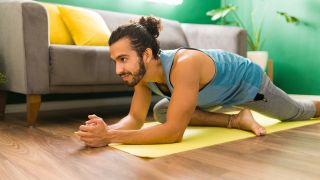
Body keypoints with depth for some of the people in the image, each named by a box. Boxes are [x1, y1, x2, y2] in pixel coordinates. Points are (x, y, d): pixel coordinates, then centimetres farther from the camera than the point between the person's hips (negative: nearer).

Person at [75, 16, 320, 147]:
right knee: (160, 112, -6)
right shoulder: (143, 70, -23)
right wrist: (107, 128, -39)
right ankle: (235, 120, 8)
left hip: (248, 81, -5)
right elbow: (135, 117, -18)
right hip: (220, 90, 6)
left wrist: (110, 136, -53)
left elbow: (174, 132, -49)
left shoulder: (184, 65, -48)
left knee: (299, 113, 19)